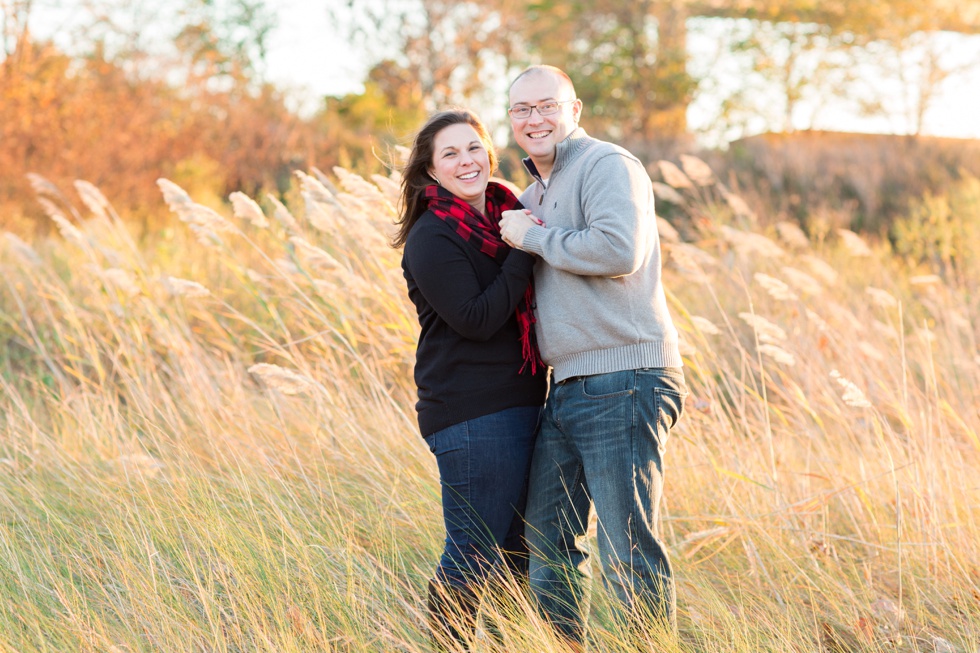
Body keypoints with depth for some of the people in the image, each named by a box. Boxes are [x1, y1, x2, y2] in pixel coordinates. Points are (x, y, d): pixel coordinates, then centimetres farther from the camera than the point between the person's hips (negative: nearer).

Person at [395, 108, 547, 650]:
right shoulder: (432, 237, -10)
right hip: (471, 415, -8)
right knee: (474, 552, -5)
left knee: (517, 552, 13)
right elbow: (476, 320, -19)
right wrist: (524, 251, -17)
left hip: (521, 402, 8)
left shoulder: (508, 214, 13)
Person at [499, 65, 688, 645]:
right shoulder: (536, 193, 21)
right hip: (567, 390, 10)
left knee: (628, 553, -8)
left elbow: (619, 250, -24)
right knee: (547, 540, 14)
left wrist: (533, 236, -12)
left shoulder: (607, 166, -7)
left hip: (623, 384, -10)